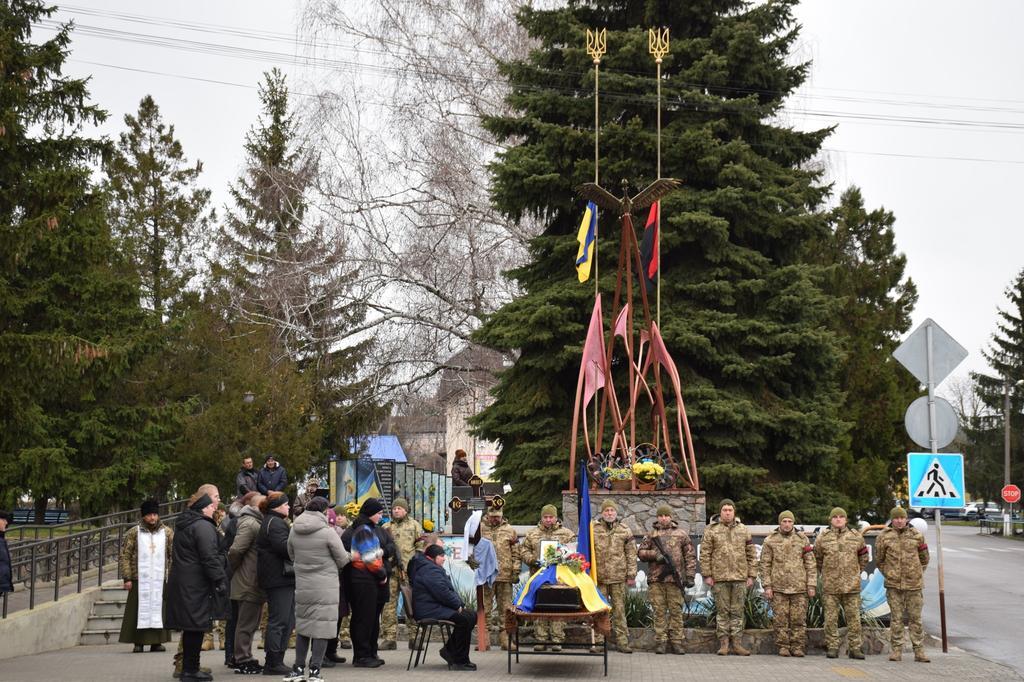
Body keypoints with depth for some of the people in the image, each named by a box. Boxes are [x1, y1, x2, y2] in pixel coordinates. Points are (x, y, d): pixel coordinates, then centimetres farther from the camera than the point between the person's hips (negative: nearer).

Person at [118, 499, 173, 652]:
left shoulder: (167, 533, 8)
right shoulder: (134, 533, 2)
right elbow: (125, 556, 0)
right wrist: (127, 578, -7)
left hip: (160, 580, 2)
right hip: (140, 579, -2)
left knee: (158, 608, 3)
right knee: (139, 609, -2)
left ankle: (157, 641, 10)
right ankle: (138, 643, 3)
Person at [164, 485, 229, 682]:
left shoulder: (182, 523, 16)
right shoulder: (203, 526, -15)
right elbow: (209, 558, -20)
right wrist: (220, 580, -16)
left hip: (181, 582, 9)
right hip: (197, 584, -9)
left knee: (190, 627, 14)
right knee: (196, 625, -3)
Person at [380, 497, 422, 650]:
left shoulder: (414, 525, 10)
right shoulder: (386, 527, 17)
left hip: (409, 570, -2)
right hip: (390, 570, 2)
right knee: (389, 604, 0)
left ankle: (414, 637, 2)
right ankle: (389, 637, 4)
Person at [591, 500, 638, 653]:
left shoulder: (625, 530, 6)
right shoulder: (593, 529, 4)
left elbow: (631, 554, 6)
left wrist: (631, 575, 2)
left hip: (618, 577, 0)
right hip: (599, 577, 0)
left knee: (619, 610, 3)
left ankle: (622, 641, 7)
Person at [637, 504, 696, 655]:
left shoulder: (681, 533, 9)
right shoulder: (651, 534, 13)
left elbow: (690, 556, 7)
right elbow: (640, 552, 10)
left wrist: (690, 575, -2)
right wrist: (655, 554, -9)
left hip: (674, 578, -1)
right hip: (656, 579, 1)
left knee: (676, 610, -1)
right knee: (659, 611, 1)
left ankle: (677, 641, 4)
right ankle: (660, 642, 4)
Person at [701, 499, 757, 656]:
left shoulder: (743, 530, 10)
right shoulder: (711, 530, 3)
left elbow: (751, 554, 10)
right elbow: (705, 554, 1)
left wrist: (751, 576, 4)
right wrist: (707, 575, -5)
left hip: (740, 578, 2)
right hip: (720, 578, -2)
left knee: (737, 611, 4)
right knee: (723, 611, 2)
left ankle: (736, 643, 8)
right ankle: (723, 643, 7)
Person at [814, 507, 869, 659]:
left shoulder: (856, 537, 7)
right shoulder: (823, 538, 3)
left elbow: (863, 558, 18)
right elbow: (817, 559, 14)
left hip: (851, 585, 1)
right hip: (830, 586, -1)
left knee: (853, 617, 1)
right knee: (831, 618, 1)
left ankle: (855, 648, 6)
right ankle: (832, 648, 8)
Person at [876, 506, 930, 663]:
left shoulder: (916, 535, 4)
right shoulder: (884, 537, 0)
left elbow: (924, 559, 15)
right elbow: (879, 560, 10)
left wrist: (917, 574, 10)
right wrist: (888, 574, 5)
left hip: (914, 585, 1)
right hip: (894, 585, -1)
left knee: (915, 618, 4)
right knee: (896, 618, 3)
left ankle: (919, 651, 8)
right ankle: (896, 650, 8)